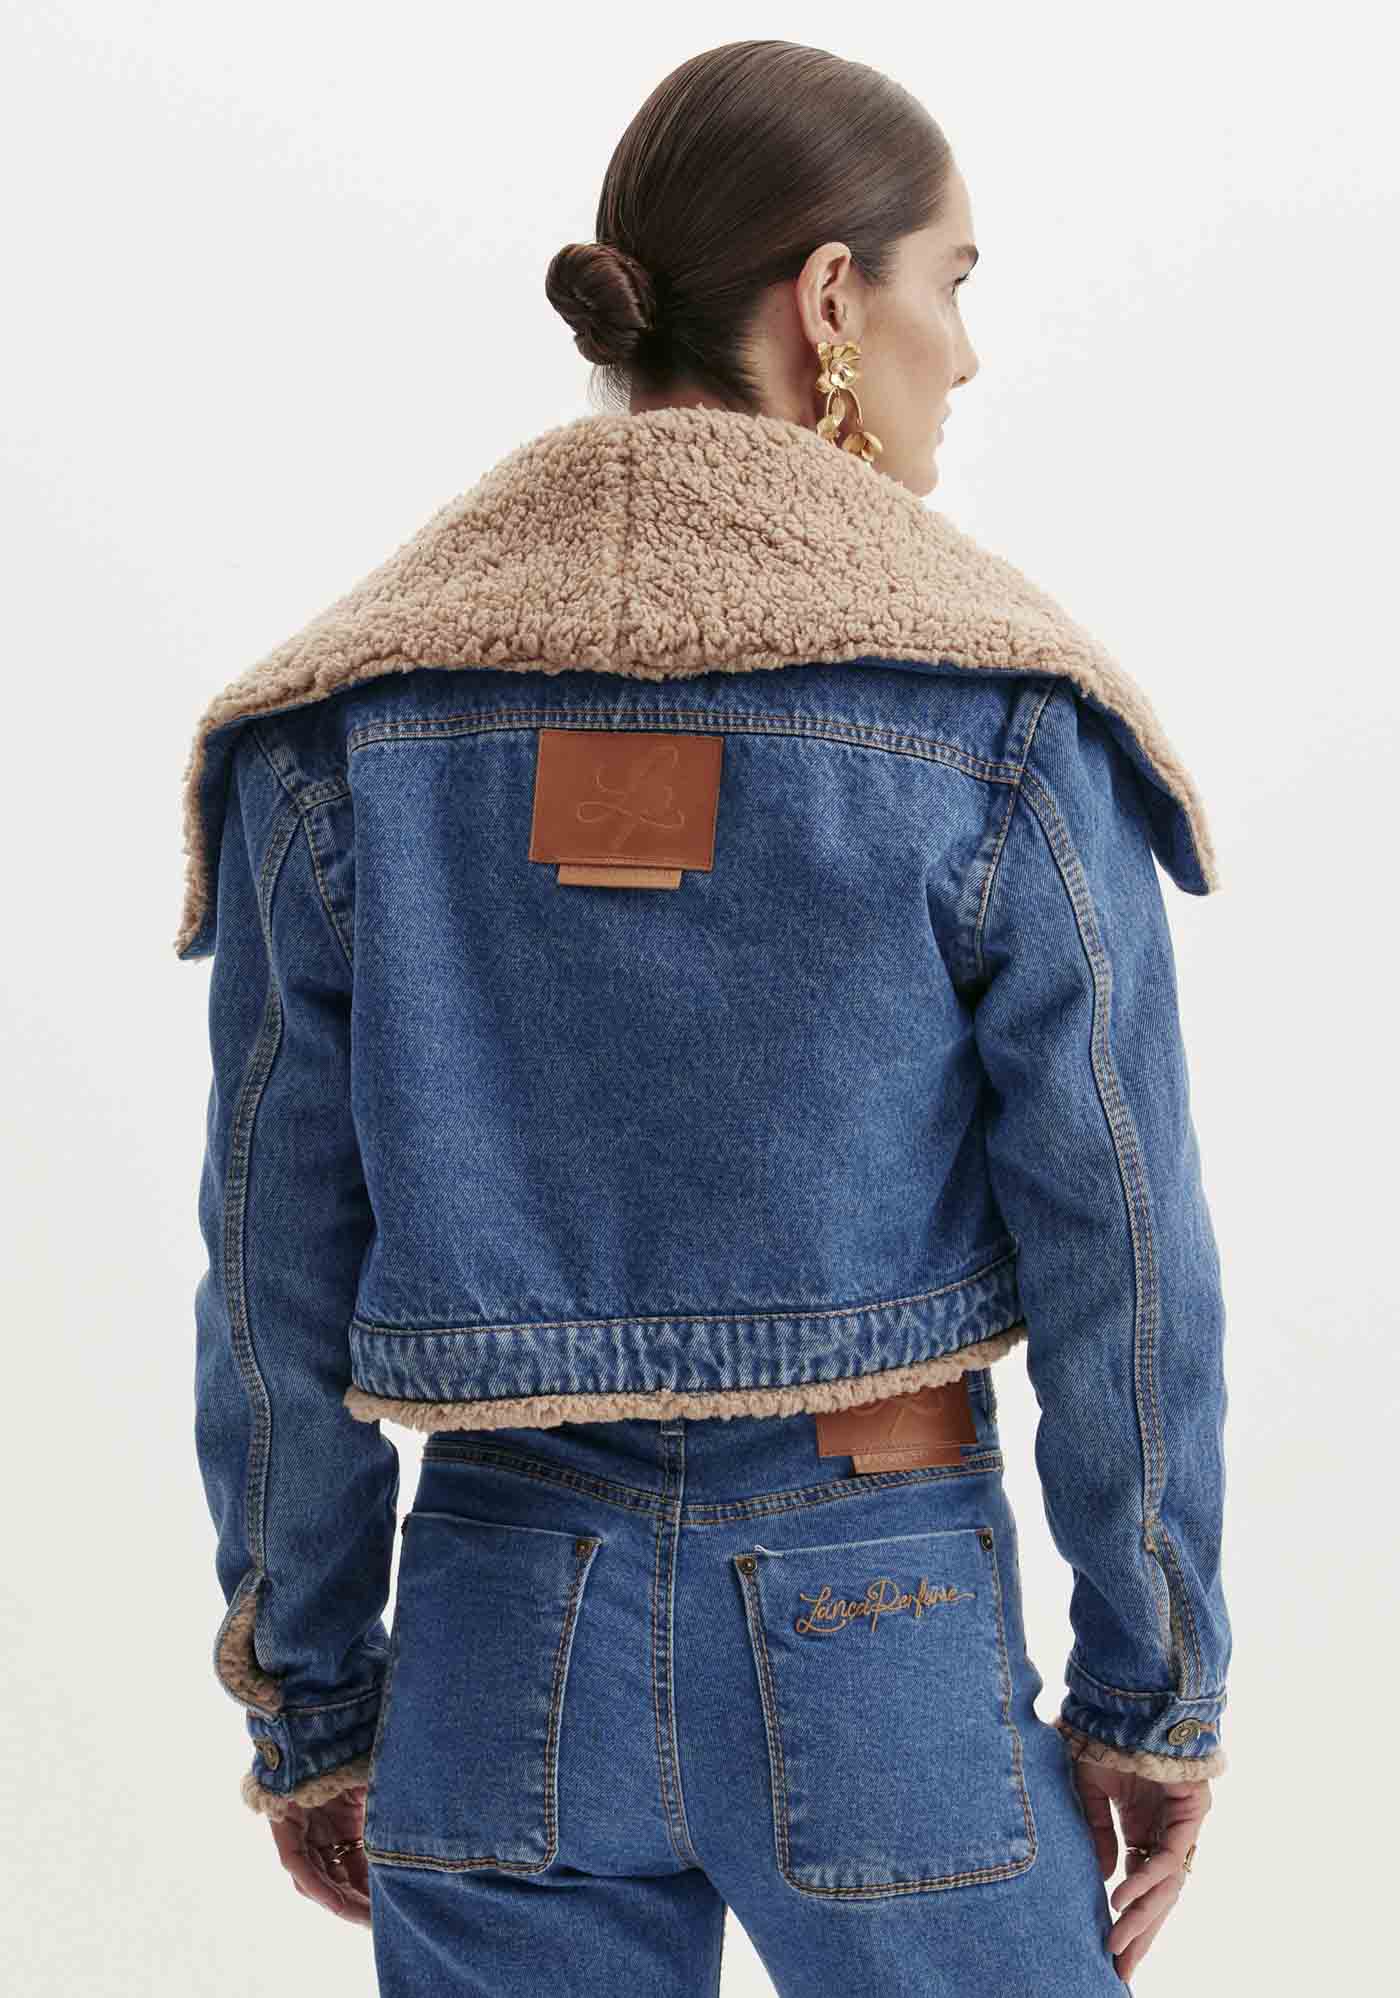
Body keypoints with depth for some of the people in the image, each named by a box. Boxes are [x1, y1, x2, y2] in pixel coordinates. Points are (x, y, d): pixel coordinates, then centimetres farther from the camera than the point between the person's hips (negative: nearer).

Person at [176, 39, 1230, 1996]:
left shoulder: (346, 721, -5)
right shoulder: (996, 710, -13)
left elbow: (285, 1273, -1)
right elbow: (1119, 1266, -10)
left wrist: (310, 1708, 10)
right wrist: (1156, 1697, 3)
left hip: (517, 1648, 3)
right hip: (876, 1653, -2)